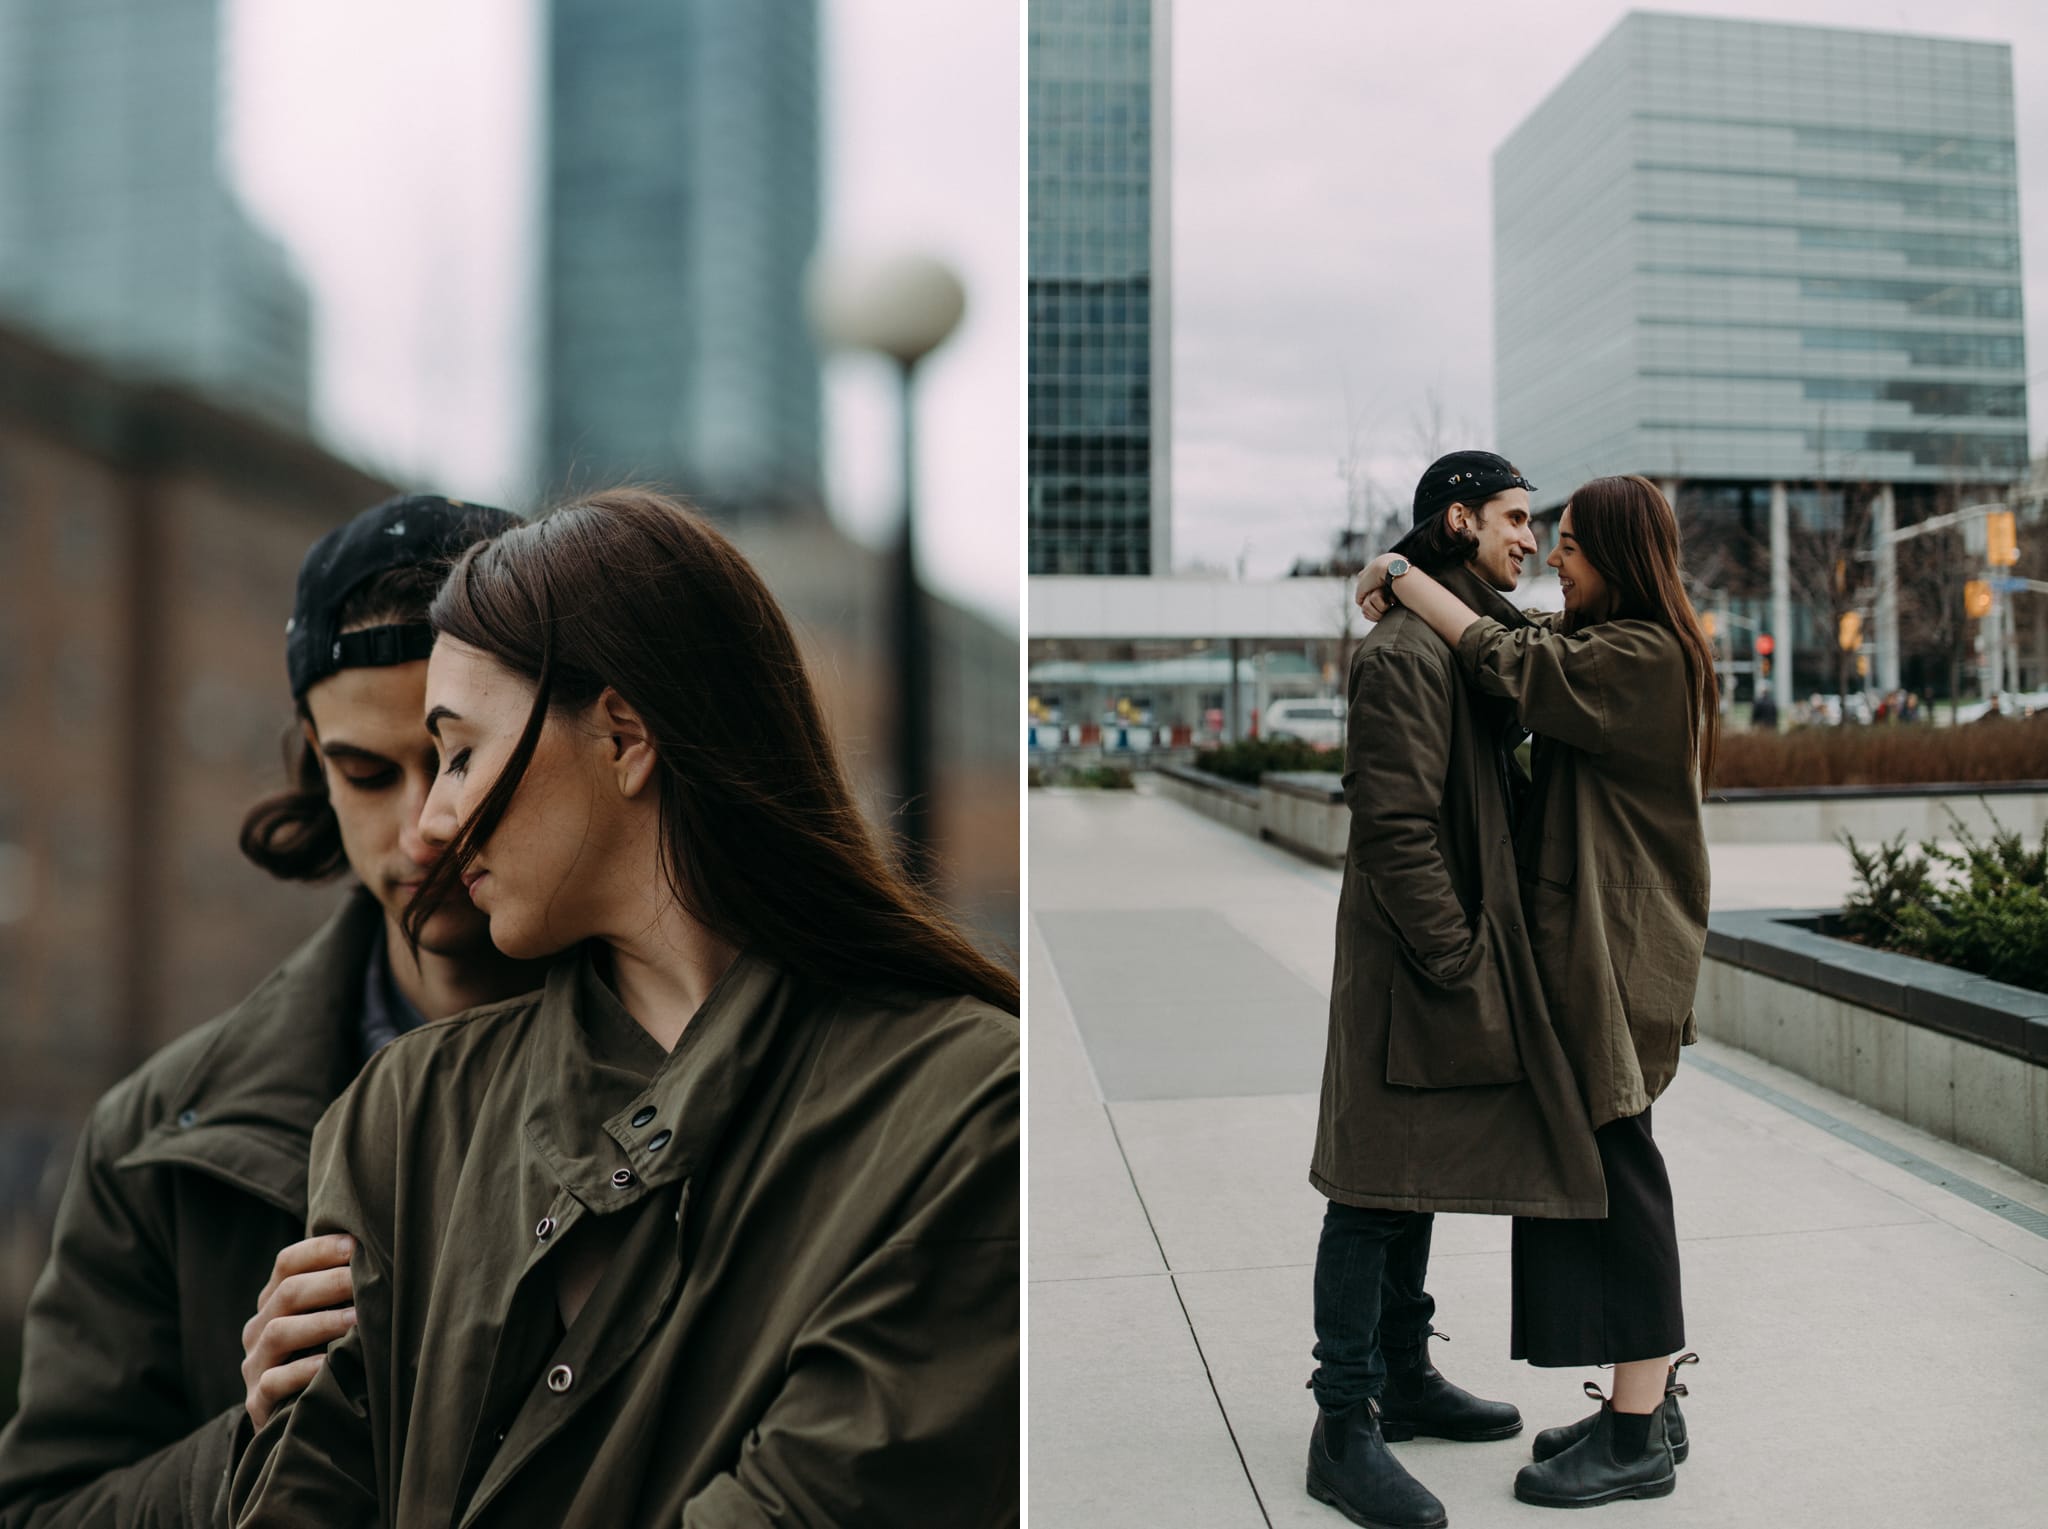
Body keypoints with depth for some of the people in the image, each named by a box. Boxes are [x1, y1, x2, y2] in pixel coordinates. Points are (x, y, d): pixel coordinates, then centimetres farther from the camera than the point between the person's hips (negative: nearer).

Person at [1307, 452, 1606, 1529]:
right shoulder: (1404, 650, -16)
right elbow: (1395, 824, -21)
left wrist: (1483, 948, 14)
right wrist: (1457, 961, -19)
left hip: (1463, 948, 10)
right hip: (1411, 962, -10)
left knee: (1418, 1174, 18)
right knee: (1376, 1184, -2)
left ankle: (1405, 1377, 33)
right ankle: (1344, 1427, 8)